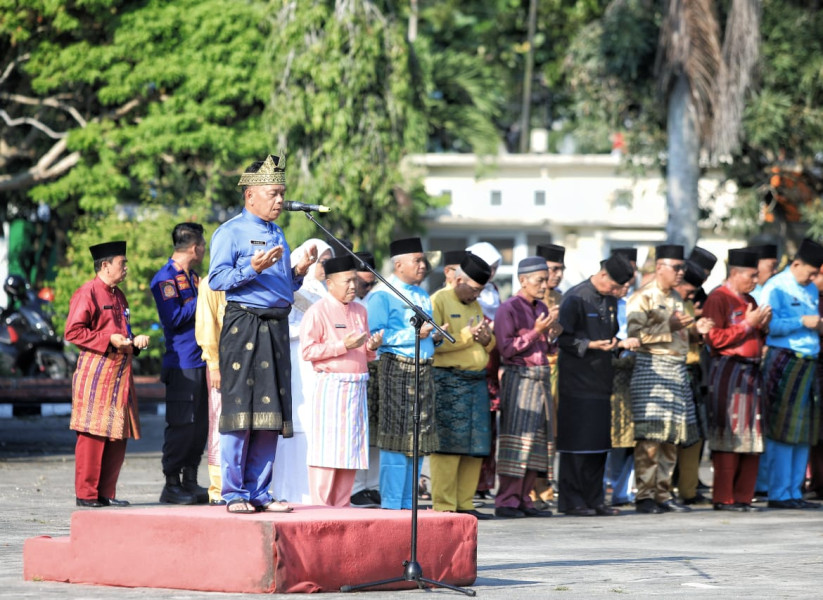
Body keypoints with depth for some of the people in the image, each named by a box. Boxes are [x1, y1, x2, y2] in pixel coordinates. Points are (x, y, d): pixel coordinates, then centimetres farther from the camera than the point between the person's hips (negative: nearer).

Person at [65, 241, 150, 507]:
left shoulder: (118, 296, 20)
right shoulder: (87, 293, -7)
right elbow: (73, 332, -14)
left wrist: (135, 342, 11)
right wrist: (109, 340, -19)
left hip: (119, 374, 9)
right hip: (95, 374, -9)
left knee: (118, 435, 7)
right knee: (93, 434, -7)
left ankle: (106, 493, 13)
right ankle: (86, 494, -3)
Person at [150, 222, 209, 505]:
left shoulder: (193, 277, 20)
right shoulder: (165, 278, -8)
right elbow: (173, 318, -17)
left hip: (201, 361, 9)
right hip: (181, 363, -9)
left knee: (200, 424, 8)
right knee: (181, 426, -8)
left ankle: (190, 482, 13)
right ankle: (171, 485, -3)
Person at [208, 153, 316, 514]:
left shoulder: (277, 235, 21)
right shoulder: (230, 232, -2)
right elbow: (217, 279, -10)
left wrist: (298, 272, 6)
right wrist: (253, 268, -22)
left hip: (276, 328, 7)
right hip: (243, 325, -7)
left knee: (271, 415, 5)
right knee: (240, 412, -7)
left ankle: (259, 492, 11)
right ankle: (234, 494, -3)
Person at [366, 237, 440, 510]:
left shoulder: (422, 296, 19)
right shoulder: (382, 295, -5)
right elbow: (375, 334, -14)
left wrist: (435, 337, 3)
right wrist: (414, 334, -19)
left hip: (423, 369, 8)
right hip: (396, 368, -8)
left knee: (419, 436, 7)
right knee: (396, 436, -8)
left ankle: (409, 502, 14)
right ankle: (391, 504, -4)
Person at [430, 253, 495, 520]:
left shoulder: (474, 305, 21)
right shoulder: (439, 301, -4)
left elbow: (489, 344, 26)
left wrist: (487, 339, 3)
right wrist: (466, 336, -15)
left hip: (477, 381, 8)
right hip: (448, 382, -8)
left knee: (475, 447, 6)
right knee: (448, 445, -9)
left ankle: (464, 503, 11)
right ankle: (443, 506, -6)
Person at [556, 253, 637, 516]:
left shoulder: (610, 301, 14)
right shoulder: (575, 298, -10)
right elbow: (562, 339, -12)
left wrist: (623, 343, 3)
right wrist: (590, 345, -23)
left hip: (601, 382, 8)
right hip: (577, 382, -7)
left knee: (600, 443, 8)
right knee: (577, 443, -5)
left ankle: (594, 499, 14)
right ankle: (571, 501, 0)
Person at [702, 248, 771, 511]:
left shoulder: (749, 301, 19)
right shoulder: (718, 299, -7)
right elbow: (715, 339, -15)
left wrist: (763, 326, 7)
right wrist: (747, 324, -14)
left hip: (751, 371, 8)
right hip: (728, 372, -8)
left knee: (752, 437, 6)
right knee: (728, 438, -7)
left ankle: (743, 495, 12)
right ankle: (724, 498, -3)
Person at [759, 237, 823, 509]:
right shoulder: (776, 287, -6)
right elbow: (769, 325, -17)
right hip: (784, 362, -8)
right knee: (782, 431, -8)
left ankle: (795, 492, 13)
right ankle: (778, 494, -5)